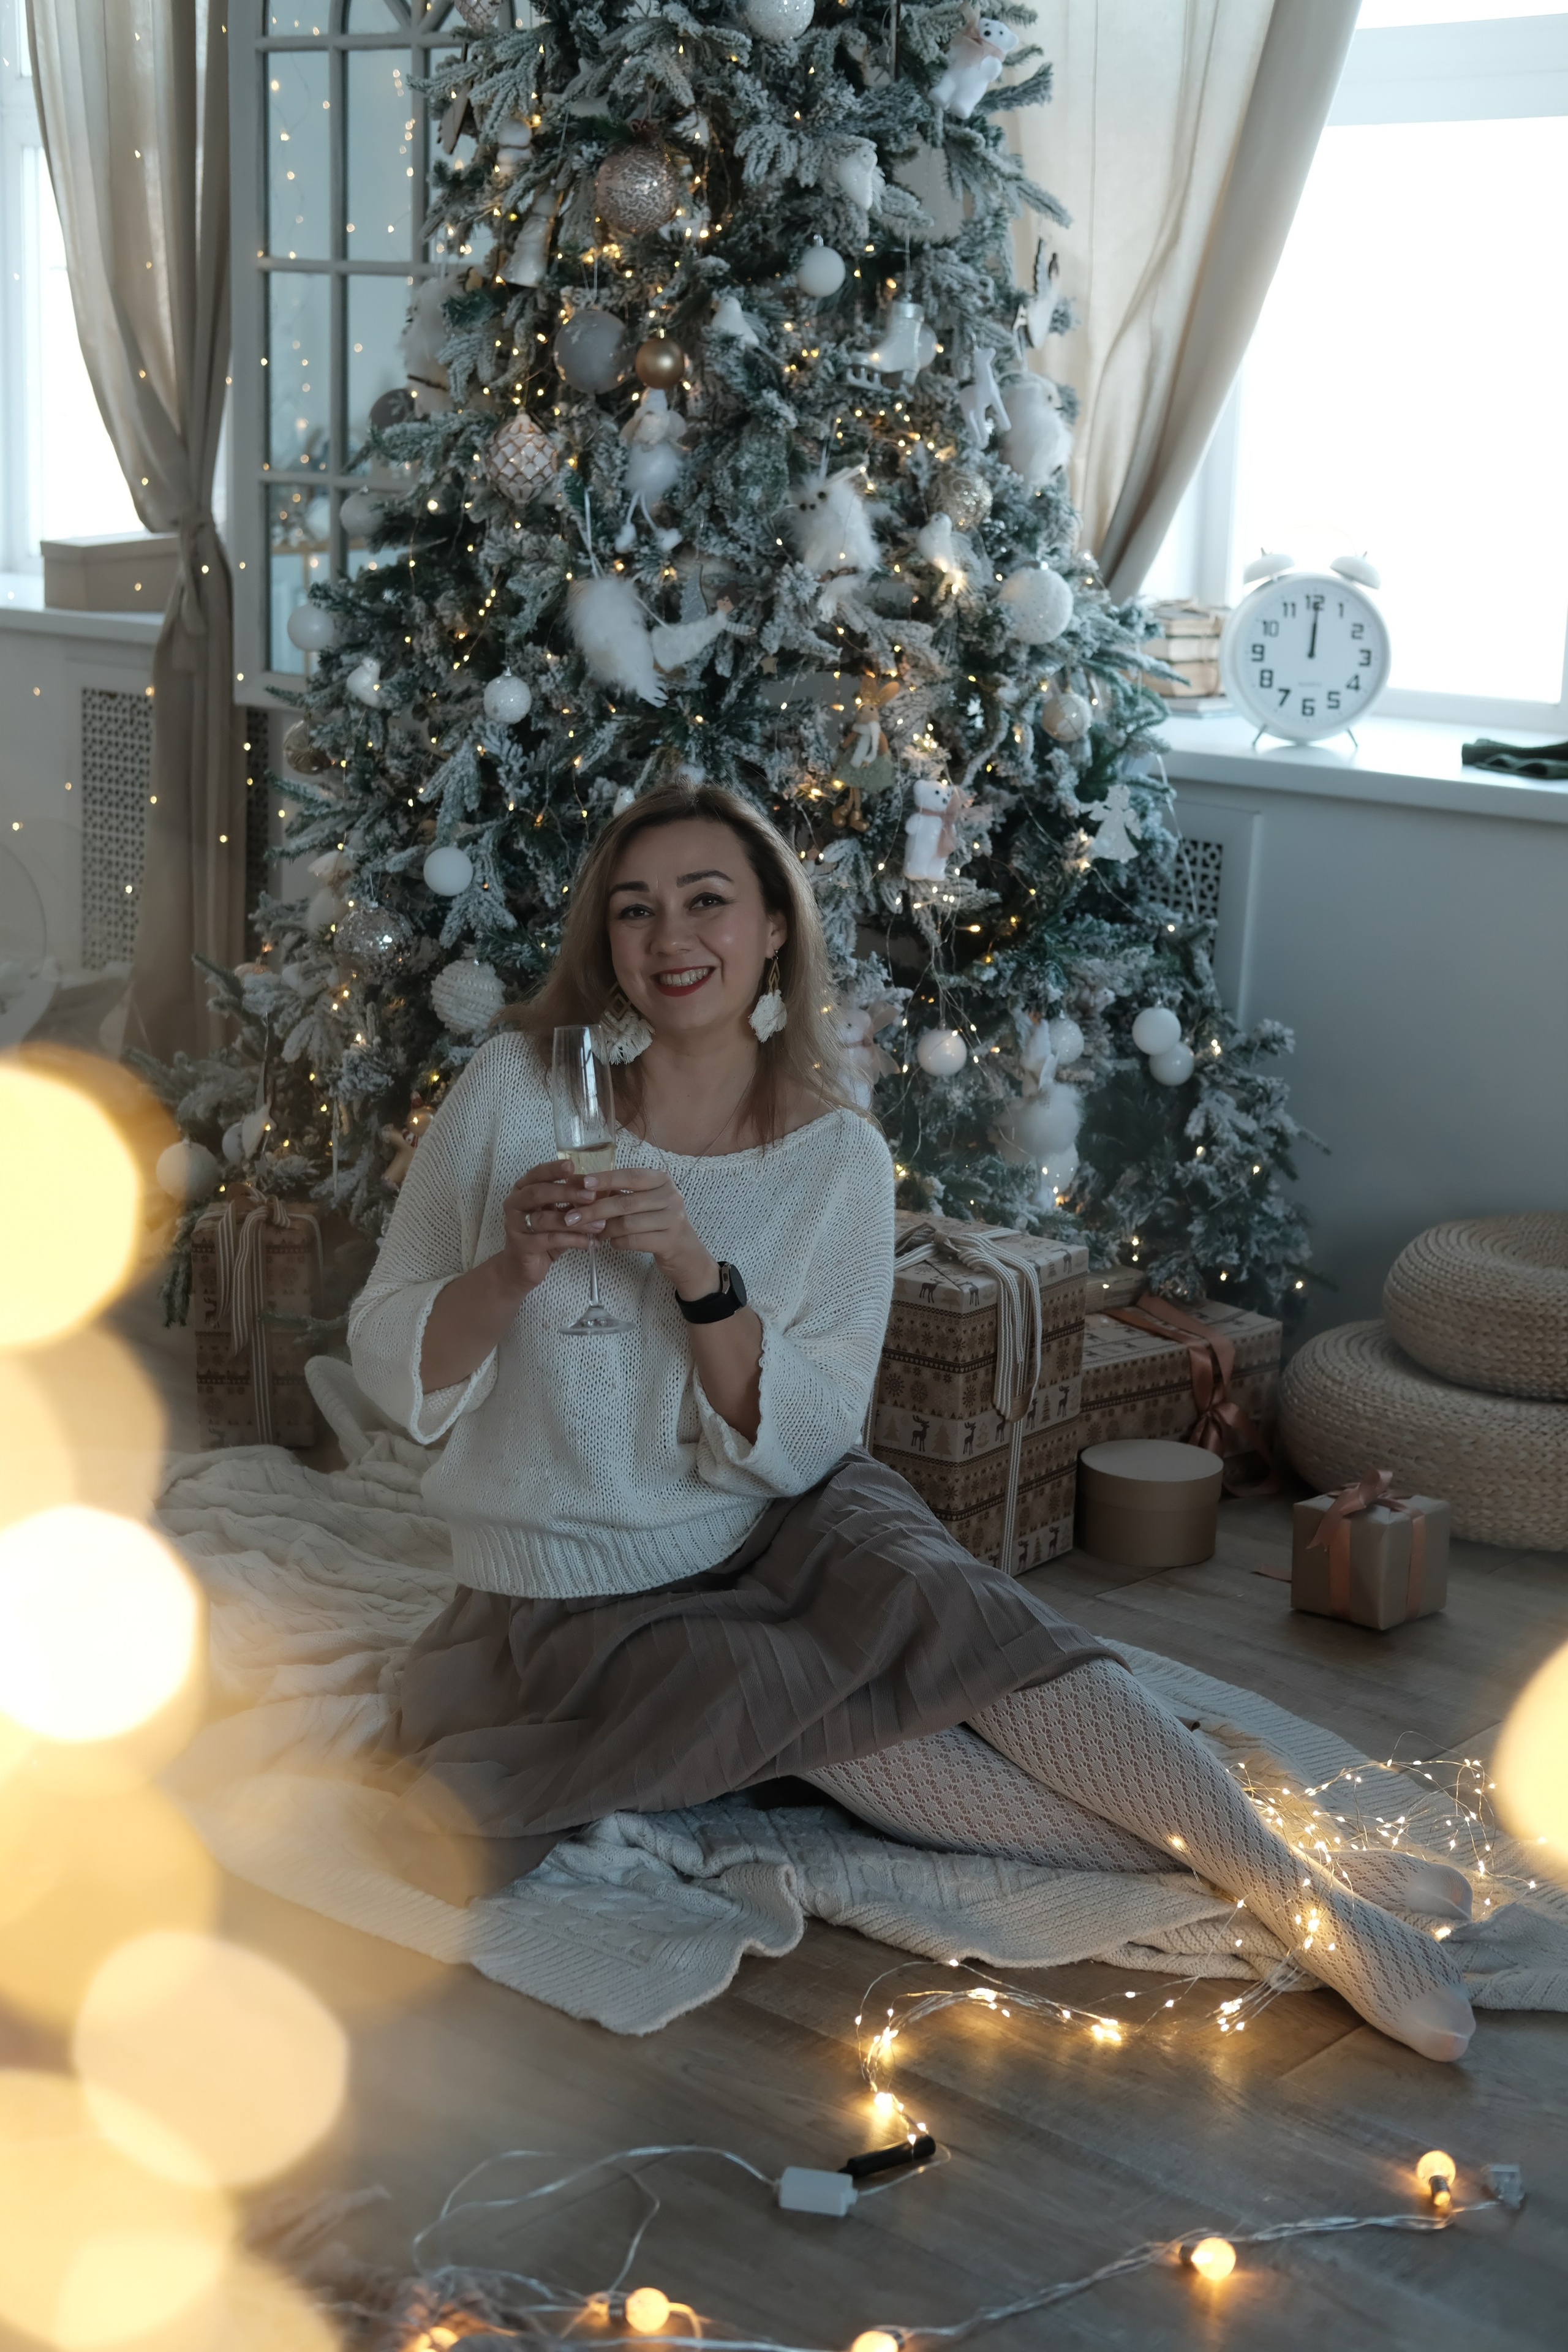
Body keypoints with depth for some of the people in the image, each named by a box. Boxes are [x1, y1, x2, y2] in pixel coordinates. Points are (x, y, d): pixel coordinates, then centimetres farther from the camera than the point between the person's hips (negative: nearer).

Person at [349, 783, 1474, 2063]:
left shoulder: (839, 1157, -5)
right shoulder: (516, 1089, -8)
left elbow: (798, 1447, -9)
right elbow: (390, 1367, -7)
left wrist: (700, 1276, -25)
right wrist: (512, 1270, -26)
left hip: (778, 1532, 2)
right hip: (586, 1588, -2)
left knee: (949, 1607, -30)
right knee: (857, 1728, -29)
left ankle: (1307, 1894, -29)